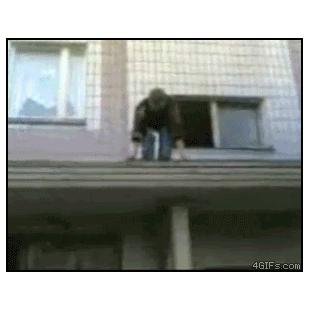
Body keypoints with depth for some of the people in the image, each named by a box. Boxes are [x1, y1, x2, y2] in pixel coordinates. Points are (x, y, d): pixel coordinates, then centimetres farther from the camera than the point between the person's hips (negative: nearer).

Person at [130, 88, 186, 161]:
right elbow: (138, 128, -41)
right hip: (149, 126, 1)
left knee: (165, 156, -17)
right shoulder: (143, 106, -36)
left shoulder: (171, 105, -37)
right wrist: (135, 154, -49)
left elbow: (176, 128, -41)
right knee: (147, 156, -16)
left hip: (166, 126, 0)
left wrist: (182, 154, -47)